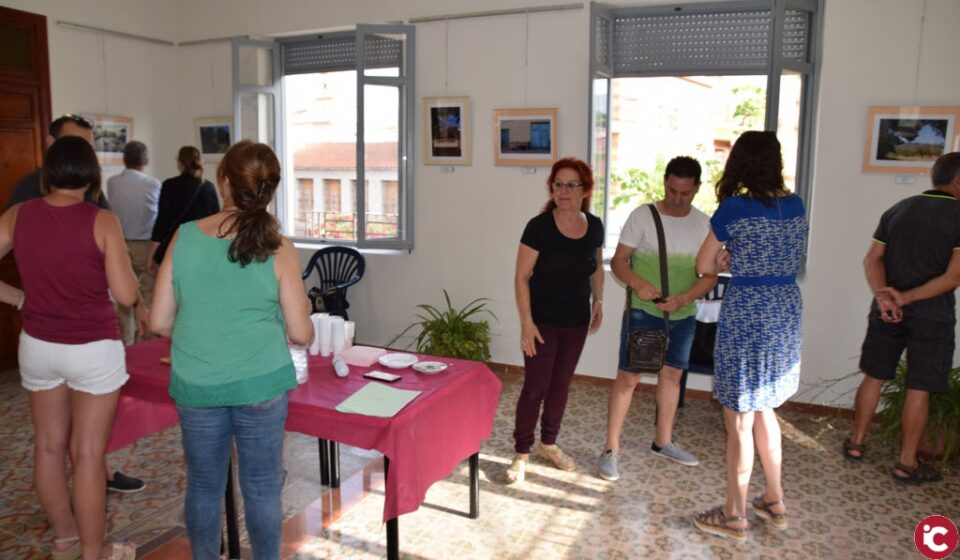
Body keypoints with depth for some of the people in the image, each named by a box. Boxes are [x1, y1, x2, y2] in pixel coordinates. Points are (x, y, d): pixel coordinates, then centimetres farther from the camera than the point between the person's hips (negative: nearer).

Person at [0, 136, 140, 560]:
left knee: (48, 445, 18)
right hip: (93, 350, -4)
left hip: (37, 346, 5)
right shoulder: (101, 221, -15)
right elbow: (127, 296, -16)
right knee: (88, 454, 5)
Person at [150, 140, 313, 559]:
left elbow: (159, 323, -1)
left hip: (195, 386, 2)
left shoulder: (184, 238, -5)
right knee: (262, 488, 13)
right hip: (260, 385, -2)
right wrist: (302, 310, 14)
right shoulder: (278, 250, -10)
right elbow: (301, 334, -7)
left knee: (203, 486, 19)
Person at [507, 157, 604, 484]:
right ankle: (522, 453, 15)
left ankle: (549, 444, 33)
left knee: (561, 384, 15)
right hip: (543, 321, -5)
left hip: (577, 321, 5)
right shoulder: (539, 227, -16)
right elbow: (522, 277, -14)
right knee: (535, 386, -1)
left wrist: (598, 300, 3)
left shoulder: (594, 226, -1)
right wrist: (526, 322, -17)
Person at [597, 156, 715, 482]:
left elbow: (710, 274, -2)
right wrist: (638, 283, -29)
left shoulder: (703, 224, 0)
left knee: (672, 374, 15)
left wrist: (683, 299, -19)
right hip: (643, 311, -4)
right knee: (628, 377, -4)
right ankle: (611, 450, 6)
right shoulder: (642, 216, -9)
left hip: (683, 315, 4)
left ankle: (663, 442, 33)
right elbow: (618, 261, -9)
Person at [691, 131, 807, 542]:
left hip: (746, 314, -7)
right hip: (785, 313, 7)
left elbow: (704, 266, -3)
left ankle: (734, 517, 18)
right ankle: (774, 503, 34)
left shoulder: (735, 207, -13)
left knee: (739, 420, 5)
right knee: (763, 408, 23)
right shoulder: (795, 206, 5)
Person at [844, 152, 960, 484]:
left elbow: (872, 259, -1)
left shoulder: (897, 210, 6)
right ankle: (907, 463, 12)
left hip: (887, 312, 4)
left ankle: (856, 443, 24)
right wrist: (906, 298, -15)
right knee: (919, 389, 4)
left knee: (874, 378, 14)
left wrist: (883, 297, -11)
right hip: (932, 317, -4)